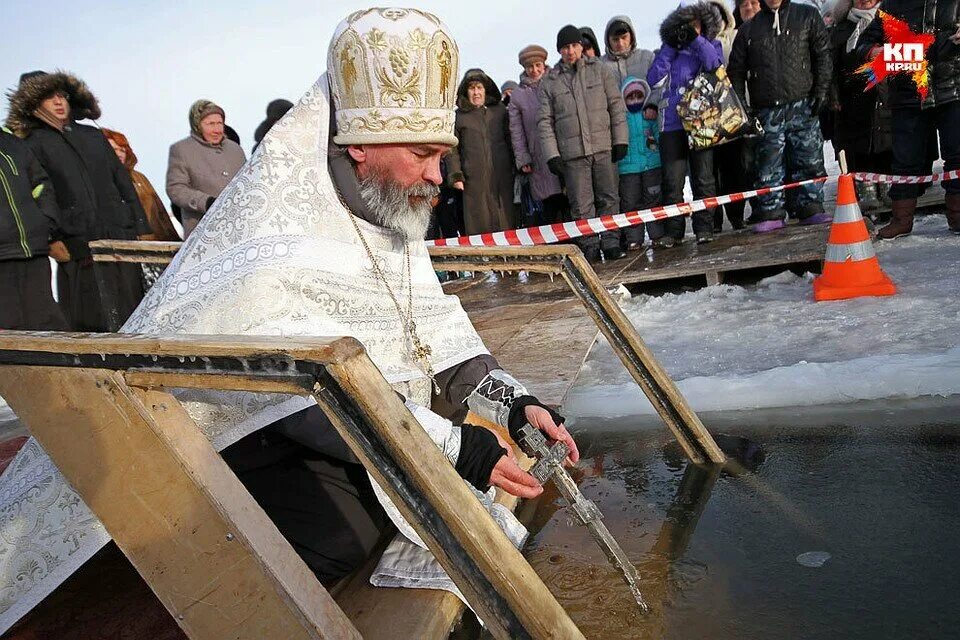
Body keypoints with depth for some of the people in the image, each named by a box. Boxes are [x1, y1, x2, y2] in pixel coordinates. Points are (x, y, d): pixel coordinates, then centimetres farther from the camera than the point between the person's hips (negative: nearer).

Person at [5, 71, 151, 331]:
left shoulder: (93, 135, 19)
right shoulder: (34, 144, 5)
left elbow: (123, 182, 19)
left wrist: (142, 227, 14)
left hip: (121, 235, 4)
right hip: (78, 244, -4)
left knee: (130, 314, 2)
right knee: (87, 321, -2)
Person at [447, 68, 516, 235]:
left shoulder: (500, 110, 14)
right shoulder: (459, 116, 9)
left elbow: (510, 140, 15)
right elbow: (453, 150, 6)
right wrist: (456, 176, -3)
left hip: (502, 177, 2)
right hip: (474, 180, -1)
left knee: (504, 223, -1)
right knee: (479, 227, -4)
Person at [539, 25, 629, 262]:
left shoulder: (599, 69, 8)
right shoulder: (549, 81, 7)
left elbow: (617, 105, 8)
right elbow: (545, 120, 5)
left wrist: (620, 140, 1)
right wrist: (552, 154, -3)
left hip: (603, 147, 1)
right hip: (572, 153, -1)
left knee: (609, 198, 1)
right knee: (582, 205, -1)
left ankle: (610, 242, 9)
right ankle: (590, 247, 6)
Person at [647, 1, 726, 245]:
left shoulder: (711, 45, 13)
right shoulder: (669, 50, 13)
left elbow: (715, 65, -8)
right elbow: (653, 79, 0)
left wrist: (696, 39, -9)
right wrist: (670, 48, -2)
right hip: (673, 123, 0)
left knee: (703, 178, 2)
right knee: (673, 180, -3)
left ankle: (704, 227, 8)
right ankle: (672, 231, 3)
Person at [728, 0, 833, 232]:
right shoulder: (748, 29, 10)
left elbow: (823, 55, 7)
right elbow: (736, 70, 11)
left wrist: (820, 91, -2)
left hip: (803, 105, 0)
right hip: (767, 110, 0)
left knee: (810, 160, 0)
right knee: (768, 164, -1)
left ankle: (811, 207, 8)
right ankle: (771, 213, 5)